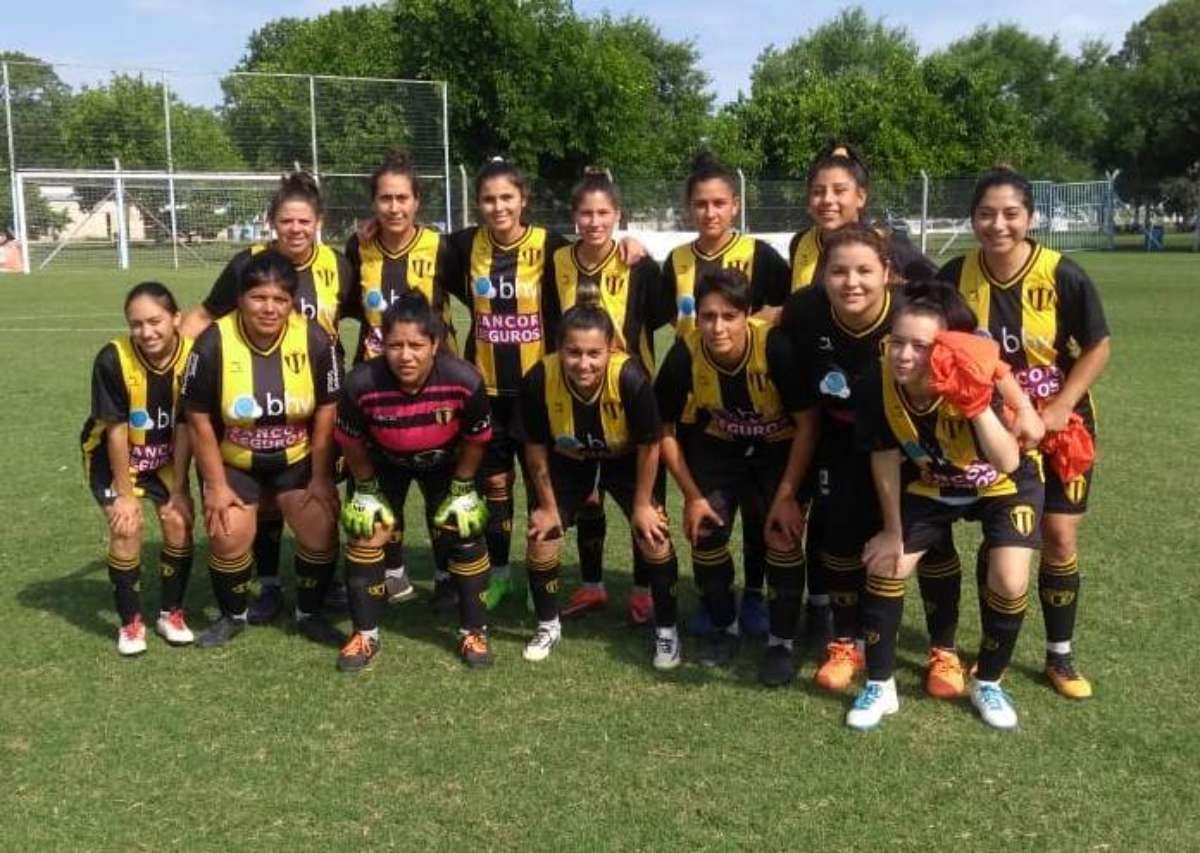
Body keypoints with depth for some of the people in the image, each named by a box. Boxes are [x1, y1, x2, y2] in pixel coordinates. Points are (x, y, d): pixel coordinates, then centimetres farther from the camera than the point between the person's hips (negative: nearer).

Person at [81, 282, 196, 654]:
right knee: (127, 526, -15)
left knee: (179, 522, -7)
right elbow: (116, 431, -22)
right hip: (113, 455, -2)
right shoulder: (113, 359, -31)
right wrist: (125, 494, -15)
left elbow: (184, 429, -16)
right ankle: (130, 622, 5)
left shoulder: (192, 357, -25)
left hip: (165, 455, 2)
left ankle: (171, 613, 14)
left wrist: (179, 489, -11)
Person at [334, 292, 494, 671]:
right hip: (384, 462, 0)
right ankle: (365, 634, 12)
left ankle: (473, 632, 14)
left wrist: (462, 489, -7)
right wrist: (367, 489, -5)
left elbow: (475, 440, -15)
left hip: (445, 463, 0)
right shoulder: (362, 384, -36)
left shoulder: (465, 381, -36)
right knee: (366, 531, -5)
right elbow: (352, 444, -15)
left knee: (465, 532, -4)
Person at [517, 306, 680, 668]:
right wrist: (548, 505, -5)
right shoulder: (538, 381, -34)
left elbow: (648, 445, -21)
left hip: (627, 460, -2)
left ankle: (666, 630, 12)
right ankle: (548, 625, 24)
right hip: (568, 461, 2)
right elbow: (535, 448, -15)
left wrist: (642, 505, -12)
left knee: (654, 536, -10)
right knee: (541, 535, 0)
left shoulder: (631, 378, -39)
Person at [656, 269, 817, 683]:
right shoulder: (684, 356, -27)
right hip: (719, 448, 2)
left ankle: (782, 641, 5)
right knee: (705, 532, -4)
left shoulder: (775, 347, -34)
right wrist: (692, 496, -11)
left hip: (780, 450, -2)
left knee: (783, 534, -15)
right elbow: (665, 430, -11)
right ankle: (724, 626, 22)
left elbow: (807, 423, -22)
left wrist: (787, 495, -22)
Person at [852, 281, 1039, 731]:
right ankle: (879, 686, 13)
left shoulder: (978, 384, -36)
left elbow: (1009, 464, -48)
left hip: (1003, 487, -2)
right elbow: (885, 461, -12)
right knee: (884, 566, -5)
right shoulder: (880, 388, -28)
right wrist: (893, 530, -3)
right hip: (930, 486, 3)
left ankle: (987, 684, 12)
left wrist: (977, 404, -59)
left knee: (1009, 582, -16)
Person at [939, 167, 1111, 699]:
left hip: (1059, 423, -1)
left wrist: (1059, 407, -18)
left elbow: (1098, 347, -9)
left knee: (1060, 536, 1)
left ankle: (1060, 656, 20)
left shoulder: (1063, 276, -19)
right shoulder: (957, 276, -13)